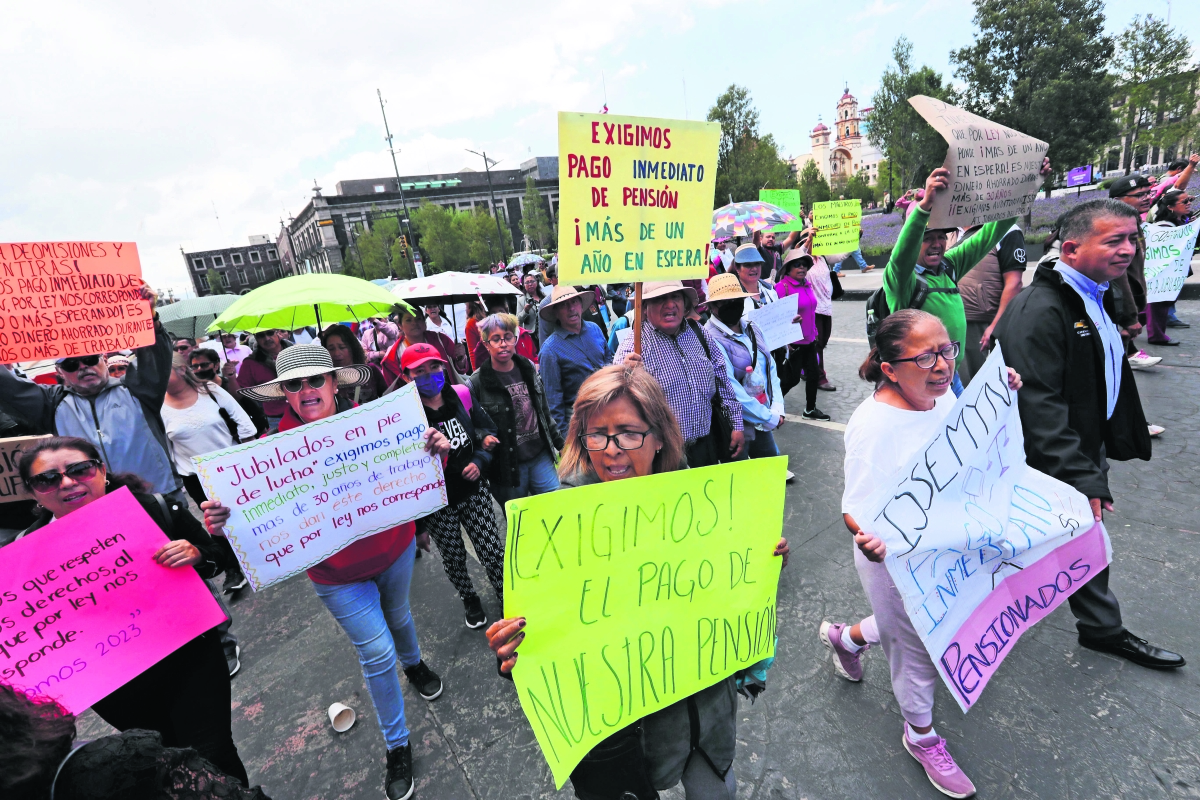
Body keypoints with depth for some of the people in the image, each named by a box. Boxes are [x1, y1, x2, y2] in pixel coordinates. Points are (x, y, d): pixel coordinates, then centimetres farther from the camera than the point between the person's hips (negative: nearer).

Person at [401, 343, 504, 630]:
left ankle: (506, 597, 33)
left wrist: (480, 461, -11)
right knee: (453, 557, 17)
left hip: (474, 490, 2)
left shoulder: (460, 396, -6)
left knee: (492, 550, 7)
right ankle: (470, 601, 45)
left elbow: (489, 430, 3)